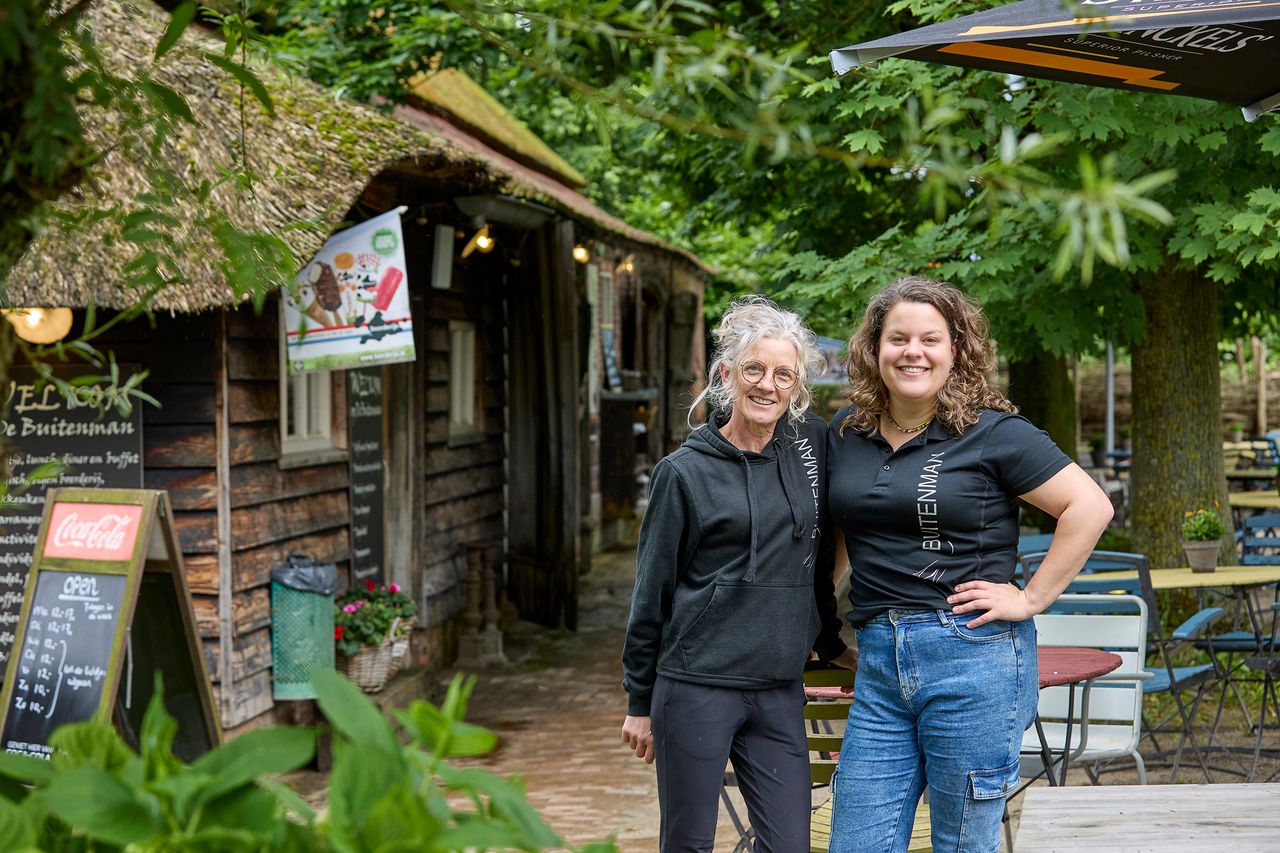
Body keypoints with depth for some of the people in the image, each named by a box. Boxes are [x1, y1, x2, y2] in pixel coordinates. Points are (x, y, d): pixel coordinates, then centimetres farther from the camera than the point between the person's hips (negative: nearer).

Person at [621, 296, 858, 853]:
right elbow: (652, 592, 1)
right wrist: (639, 702, 3)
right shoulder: (684, 472, -4)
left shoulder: (812, 444, 6)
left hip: (779, 694, 3)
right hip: (696, 689, -3)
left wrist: (830, 642, 21)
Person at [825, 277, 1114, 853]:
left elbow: (1090, 507, -8)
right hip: (877, 663, 5)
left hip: (972, 659, -5)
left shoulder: (993, 432, -5)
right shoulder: (845, 432, 10)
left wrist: (1031, 599, -8)